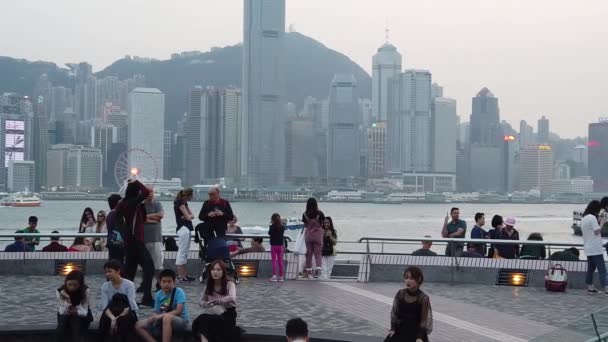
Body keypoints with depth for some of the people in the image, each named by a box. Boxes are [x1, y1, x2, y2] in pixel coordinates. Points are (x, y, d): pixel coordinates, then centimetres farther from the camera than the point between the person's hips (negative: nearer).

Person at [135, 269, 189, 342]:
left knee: (167, 317, -39)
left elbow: (178, 311, -21)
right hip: (163, 323, 6)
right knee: (139, 326, -8)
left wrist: (161, 316, -25)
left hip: (181, 322, -6)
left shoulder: (179, 292, -11)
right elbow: (157, 313, 4)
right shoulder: (158, 295, 4)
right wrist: (154, 317, -20)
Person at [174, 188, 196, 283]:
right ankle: (181, 276, -7)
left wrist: (187, 216, -10)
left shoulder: (184, 202, 17)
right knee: (182, 252, -8)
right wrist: (188, 216, 6)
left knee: (185, 253, 12)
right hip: (183, 228, -10)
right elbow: (188, 217, -16)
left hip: (186, 228, 10)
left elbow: (192, 216, 11)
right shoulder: (179, 202, -12)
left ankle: (184, 275, 16)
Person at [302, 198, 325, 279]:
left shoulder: (305, 214, -5)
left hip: (308, 235, 2)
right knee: (318, 253, 2)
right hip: (318, 235, -1)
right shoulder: (319, 213, -10)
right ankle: (318, 268, -18)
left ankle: (309, 271, 13)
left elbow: (305, 225, 2)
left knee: (309, 253, 10)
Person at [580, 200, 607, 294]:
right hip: (596, 249, -9)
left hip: (588, 248, 9)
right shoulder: (592, 218, -15)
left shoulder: (583, 218, 13)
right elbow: (597, 231, -16)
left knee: (590, 268, 12)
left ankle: (590, 287, 14)